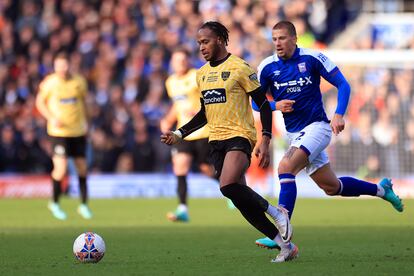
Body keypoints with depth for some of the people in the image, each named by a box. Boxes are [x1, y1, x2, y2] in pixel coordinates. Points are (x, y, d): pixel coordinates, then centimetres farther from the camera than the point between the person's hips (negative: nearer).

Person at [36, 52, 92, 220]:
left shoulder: (79, 82, 1)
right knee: (61, 168, -12)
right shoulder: (50, 83, -6)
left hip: (78, 131, 3)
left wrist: (85, 121, 8)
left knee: (82, 167, 6)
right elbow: (40, 102, 5)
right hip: (59, 131, -3)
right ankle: (54, 203, 8)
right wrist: (51, 118, -9)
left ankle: (84, 205, 20)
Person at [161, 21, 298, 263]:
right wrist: (179, 134, 13)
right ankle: (286, 245, 9)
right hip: (216, 141, 7)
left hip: (240, 136, -7)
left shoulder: (239, 68, -7)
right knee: (241, 198, 2)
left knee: (228, 186, -29)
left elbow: (264, 104, -7)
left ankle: (277, 213, -7)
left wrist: (265, 141, -15)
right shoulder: (202, 73, 14)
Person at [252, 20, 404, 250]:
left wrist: (339, 114, -17)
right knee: (331, 187, 12)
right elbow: (255, 102, 7)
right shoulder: (267, 67, 0)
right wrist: (275, 105, -13)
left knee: (285, 168, -27)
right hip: (294, 134, 5)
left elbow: (342, 84, -3)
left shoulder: (312, 58, -8)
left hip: (316, 126, -5)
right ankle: (381, 189, 37)